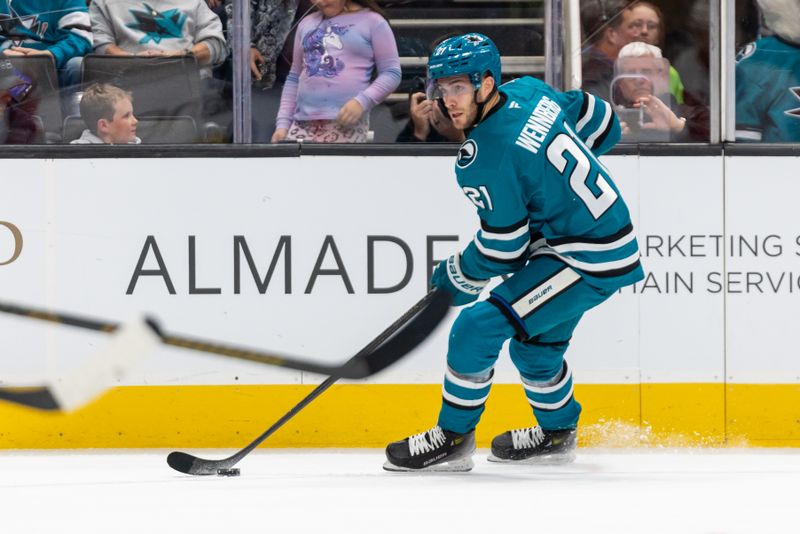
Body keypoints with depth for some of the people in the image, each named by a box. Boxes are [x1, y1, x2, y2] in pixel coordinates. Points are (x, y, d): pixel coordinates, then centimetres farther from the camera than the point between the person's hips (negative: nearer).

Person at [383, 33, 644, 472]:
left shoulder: (486, 158, -23)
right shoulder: (529, 92, 1)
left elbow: (503, 250, -17)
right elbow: (602, 125, 14)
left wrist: (456, 278, 1)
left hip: (588, 262, -10)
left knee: (479, 328, -11)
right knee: (534, 340, 25)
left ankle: (452, 439, 0)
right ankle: (557, 433, 44)